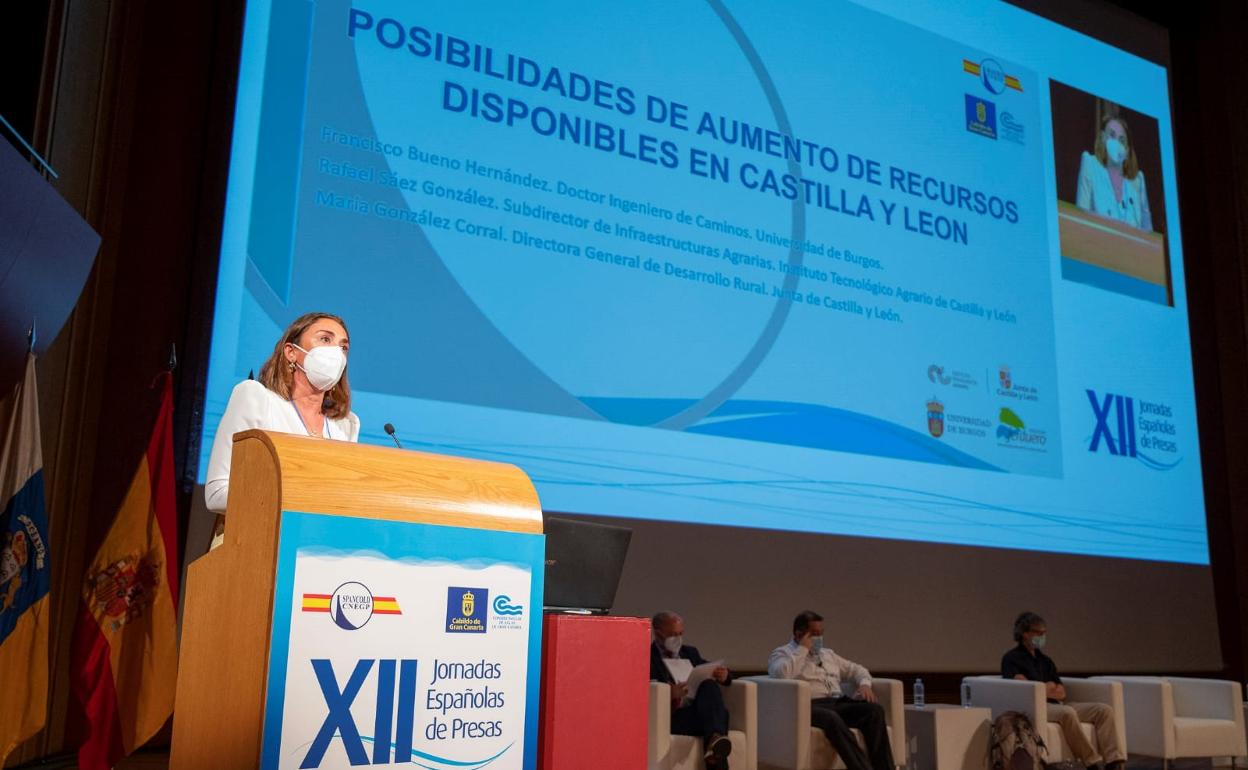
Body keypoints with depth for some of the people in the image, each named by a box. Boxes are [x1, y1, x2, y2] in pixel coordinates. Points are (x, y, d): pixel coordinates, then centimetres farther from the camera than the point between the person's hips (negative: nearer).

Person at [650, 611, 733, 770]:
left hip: (703, 710, 6)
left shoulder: (690, 652, 26)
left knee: (709, 684, -29)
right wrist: (669, 695, -29)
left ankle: (714, 741, -39)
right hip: (675, 717, -6)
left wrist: (724, 676, -4)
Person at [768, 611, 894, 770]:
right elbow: (781, 675, -15)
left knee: (874, 709, -22)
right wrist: (802, 649, -6)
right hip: (809, 707, -6)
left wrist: (864, 684, 7)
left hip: (838, 703, 6)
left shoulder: (827, 653, 28)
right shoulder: (782, 653, 8)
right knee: (832, 718, -39)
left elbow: (857, 670, 31)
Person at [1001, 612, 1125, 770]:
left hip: (1056, 705, 8)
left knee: (1104, 709, -12)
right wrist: (1049, 688, 3)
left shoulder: (1045, 660, 23)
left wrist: (1045, 689, -4)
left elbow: (1062, 692, 16)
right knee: (1067, 713, -38)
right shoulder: (1011, 659, 1)